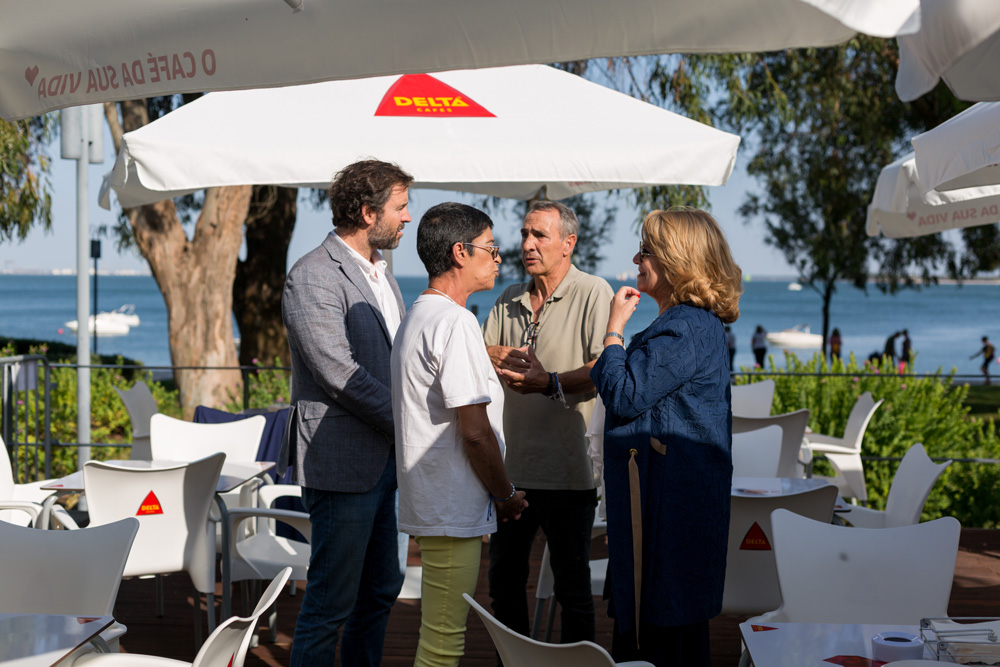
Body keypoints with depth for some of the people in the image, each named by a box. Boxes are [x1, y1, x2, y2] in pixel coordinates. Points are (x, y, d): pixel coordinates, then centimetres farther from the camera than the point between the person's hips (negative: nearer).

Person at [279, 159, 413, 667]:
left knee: (381, 588, 16)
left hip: (383, 460, 10)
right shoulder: (312, 278, -15)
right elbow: (339, 374, -20)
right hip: (341, 460, -9)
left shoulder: (378, 272, 16)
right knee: (332, 601, -4)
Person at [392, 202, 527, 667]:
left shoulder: (417, 316, 17)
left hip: (430, 502, 11)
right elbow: (475, 430, -20)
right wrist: (506, 494, -5)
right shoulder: (455, 322, -17)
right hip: (453, 509, -11)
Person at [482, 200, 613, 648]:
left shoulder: (593, 293, -8)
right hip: (510, 466, 6)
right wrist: (506, 358, -12)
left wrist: (550, 383, -32)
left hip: (566, 472, -6)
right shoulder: (509, 300, 13)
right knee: (504, 578, 15)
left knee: (572, 586, 5)